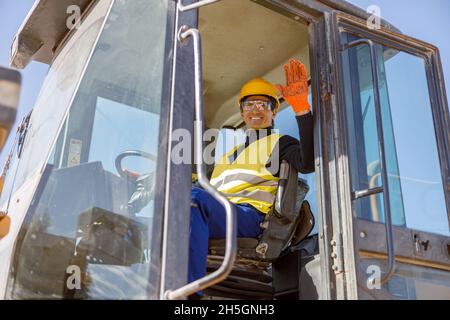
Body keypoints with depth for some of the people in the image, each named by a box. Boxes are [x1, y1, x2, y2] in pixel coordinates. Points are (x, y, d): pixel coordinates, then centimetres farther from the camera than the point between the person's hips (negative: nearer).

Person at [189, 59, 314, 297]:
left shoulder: (279, 142, 18)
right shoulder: (231, 146, 38)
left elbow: (308, 163, -7)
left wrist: (301, 107, -13)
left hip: (250, 215, -6)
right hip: (216, 213, 6)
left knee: (194, 197, -35)